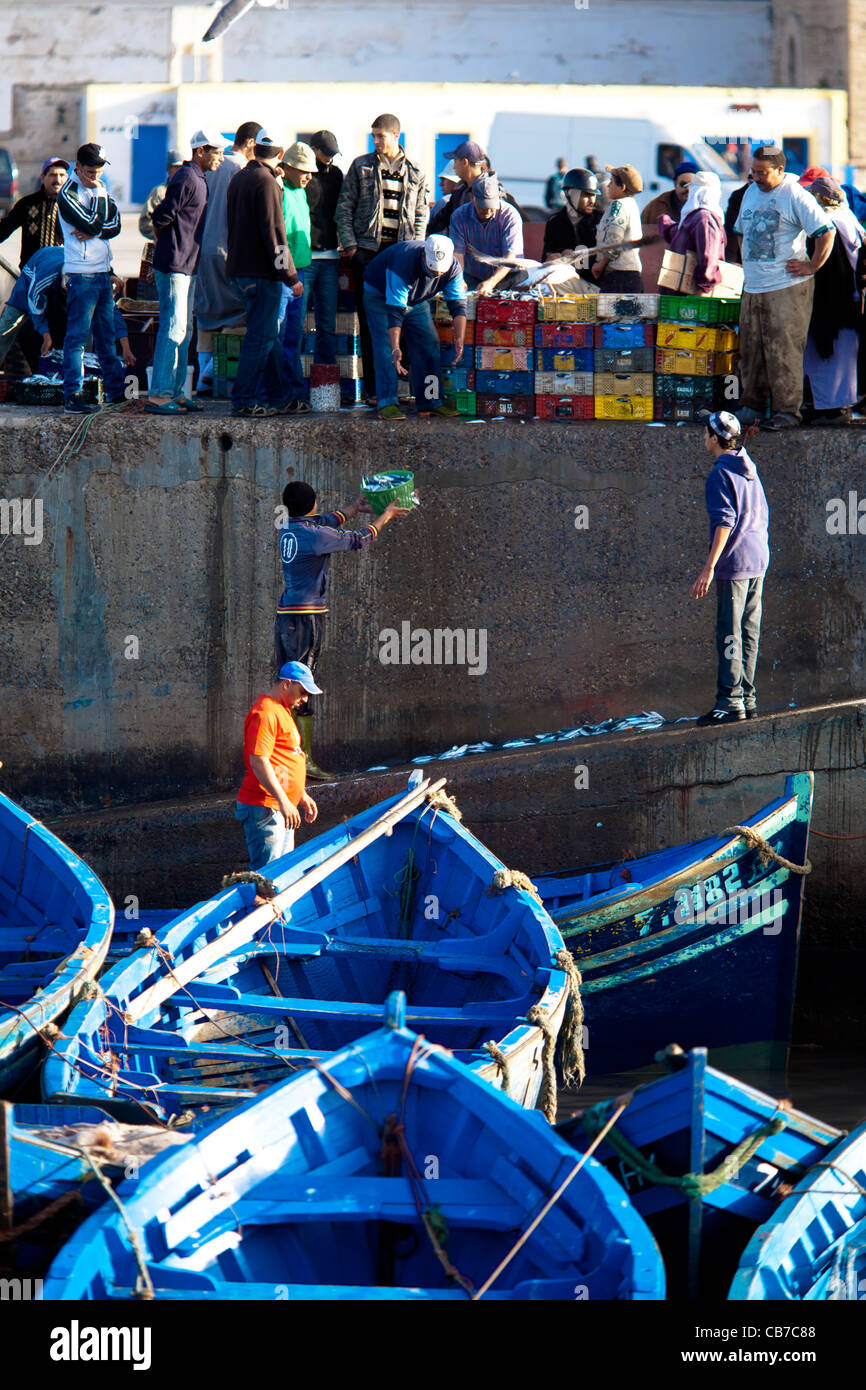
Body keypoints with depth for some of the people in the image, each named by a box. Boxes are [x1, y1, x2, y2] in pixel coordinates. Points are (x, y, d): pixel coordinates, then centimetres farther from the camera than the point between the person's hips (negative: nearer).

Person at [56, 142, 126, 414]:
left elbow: (115, 224, 4)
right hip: (81, 273, -8)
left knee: (106, 335, 15)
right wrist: (99, 194, -10)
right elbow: (94, 224, -20)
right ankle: (72, 396, -8)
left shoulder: (98, 188, 13)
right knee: (77, 336, -8)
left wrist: (93, 233, -12)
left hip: (102, 271, 8)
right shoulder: (67, 195, -10)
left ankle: (116, 391, 22)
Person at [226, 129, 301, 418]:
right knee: (261, 337, -4)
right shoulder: (266, 182, -15)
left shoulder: (238, 179, 13)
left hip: (240, 268, 9)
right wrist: (291, 275, -16)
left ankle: (279, 396, 20)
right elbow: (273, 232, -18)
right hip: (262, 272, -9)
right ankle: (243, 400, -4)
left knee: (266, 334, 15)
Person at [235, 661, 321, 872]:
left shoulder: (281, 711, 20)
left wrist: (302, 796, 27)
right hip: (265, 807, -11)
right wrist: (283, 801, -26)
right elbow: (258, 761, -23)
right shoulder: (265, 714, -15)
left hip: (281, 808, 11)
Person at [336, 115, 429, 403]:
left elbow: (421, 215, 14)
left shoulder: (415, 173, 10)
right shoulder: (361, 167, 7)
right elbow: (344, 208, 6)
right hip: (367, 250, -1)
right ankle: (373, 388, 1)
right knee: (369, 322, -1)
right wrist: (349, 244, -5)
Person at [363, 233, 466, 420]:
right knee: (386, 348, -18)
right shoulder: (405, 264, -41)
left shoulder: (453, 269, -24)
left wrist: (459, 340, -31)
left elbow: (458, 306, -18)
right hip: (380, 297, -5)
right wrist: (395, 349, -45)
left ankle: (431, 402, 3)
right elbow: (395, 312, -40)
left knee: (429, 345, -2)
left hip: (417, 301, 5)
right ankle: (387, 403, -21)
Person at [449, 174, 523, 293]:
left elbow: (509, 258, -19)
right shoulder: (459, 216, -6)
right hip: (472, 279, 2)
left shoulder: (510, 216, -13)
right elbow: (457, 255, -10)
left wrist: (491, 282, -35)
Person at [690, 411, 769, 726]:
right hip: (758, 562, 9)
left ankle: (730, 702, -11)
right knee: (749, 633, 11)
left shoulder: (721, 473, -12)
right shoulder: (749, 471, 15)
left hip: (734, 565, -9)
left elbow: (725, 521, -19)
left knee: (729, 635, -8)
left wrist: (709, 567, -22)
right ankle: (747, 698, 14)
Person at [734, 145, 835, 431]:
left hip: (786, 289, -7)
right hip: (753, 287, 7)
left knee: (783, 351, -8)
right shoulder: (751, 193, 15)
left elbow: (827, 231, -13)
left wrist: (812, 266, -13)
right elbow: (741, 231, 30)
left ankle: (788, 411, -4)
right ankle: (752, 406, 17)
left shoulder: (796, 196, -9)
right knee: (751, 350, 9)